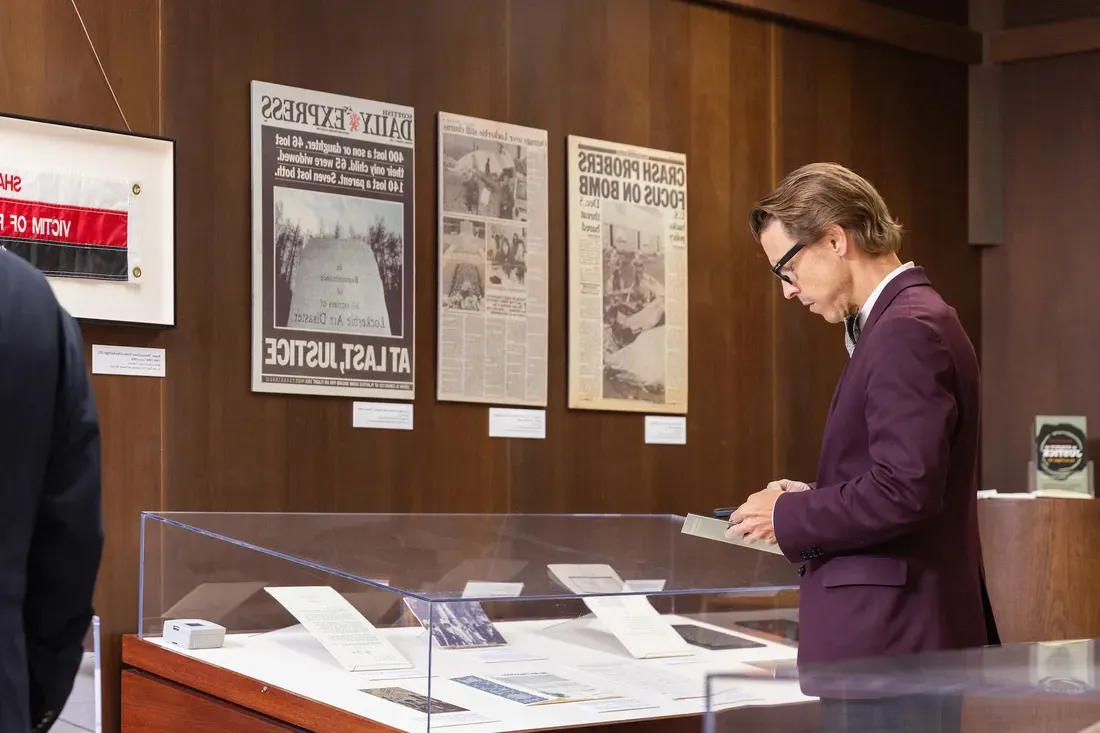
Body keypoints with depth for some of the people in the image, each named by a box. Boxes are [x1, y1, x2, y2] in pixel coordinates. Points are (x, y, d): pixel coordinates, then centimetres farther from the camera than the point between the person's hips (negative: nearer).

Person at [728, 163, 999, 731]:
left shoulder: (908, 329, -16)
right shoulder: (902, 320, 16)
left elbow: (906, 489, -23)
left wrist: (790, 517, -11)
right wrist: (813, 499, 10)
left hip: (888, 637, -10)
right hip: (888, 626, 10)